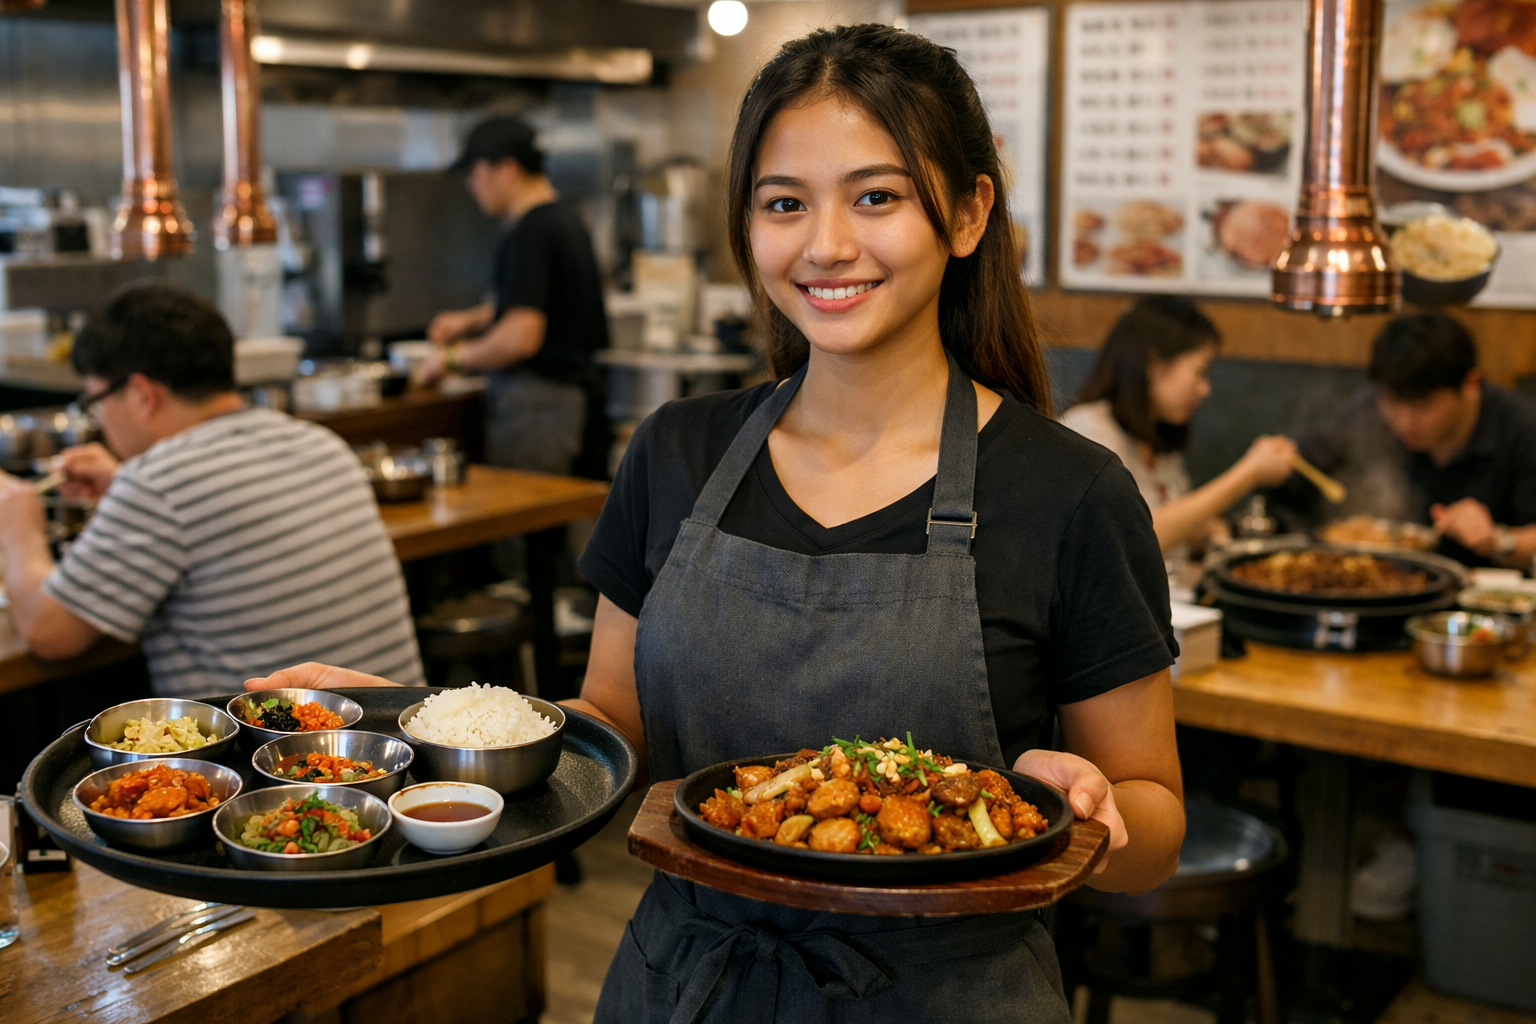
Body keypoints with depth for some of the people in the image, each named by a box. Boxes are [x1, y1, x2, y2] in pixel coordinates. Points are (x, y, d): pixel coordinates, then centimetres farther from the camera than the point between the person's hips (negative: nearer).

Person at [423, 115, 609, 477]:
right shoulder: (564, 219, 14)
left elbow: (520, 337, -24)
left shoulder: (530, 234, -17)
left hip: (534, 401, -10)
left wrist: (455, 358, -10)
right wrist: (469, 320, 18)